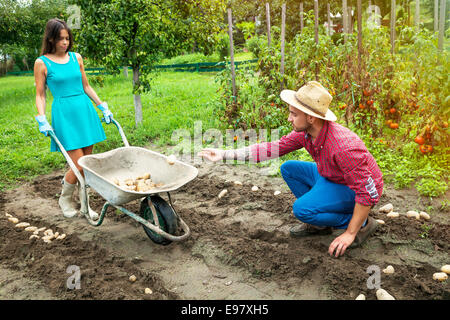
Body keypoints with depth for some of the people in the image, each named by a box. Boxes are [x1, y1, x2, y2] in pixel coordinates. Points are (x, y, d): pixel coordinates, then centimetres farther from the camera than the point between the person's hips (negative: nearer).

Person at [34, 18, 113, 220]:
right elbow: (40, 95, 1)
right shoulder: (42, 63, -1)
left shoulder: (76, 58, 11)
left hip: (85, 111, 5)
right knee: (79, 166, -8)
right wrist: (42, 120, -11)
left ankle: (85, 205, 23)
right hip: (64, 114, -5)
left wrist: (103, 107, 14)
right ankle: (65, 199, 21)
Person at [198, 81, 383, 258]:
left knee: (301, 208, -26)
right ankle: (320, 224, 9)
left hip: (356, 191, -8)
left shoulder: (343, 146, -36)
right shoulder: (305, 132, -12)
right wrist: (225, 154, -12)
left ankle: (362, 224, -6)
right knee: (288, 169, 4)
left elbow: (367, 191, -32)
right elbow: (274, 148, -8)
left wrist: (349, 234, -26)